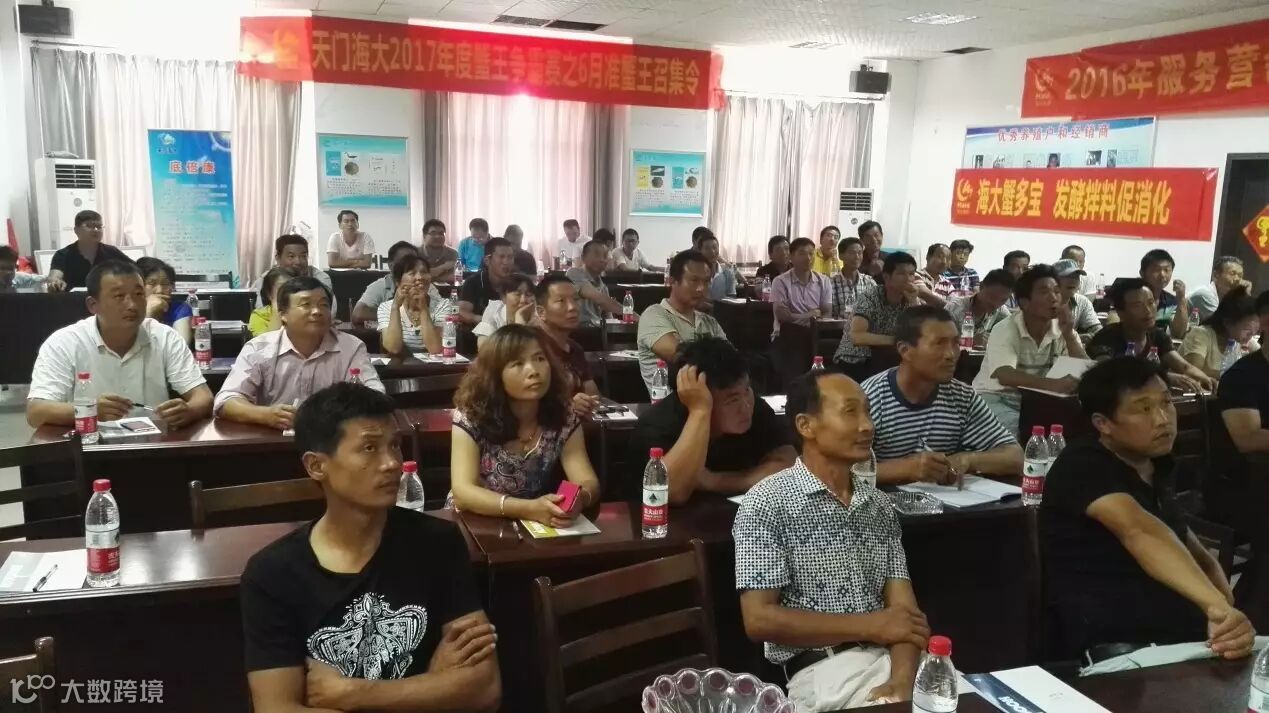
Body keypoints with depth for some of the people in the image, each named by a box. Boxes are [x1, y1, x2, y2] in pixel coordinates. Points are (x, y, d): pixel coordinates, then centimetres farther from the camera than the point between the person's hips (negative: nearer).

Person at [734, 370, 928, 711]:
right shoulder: (768, 502, -7)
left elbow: (904, 608, 5)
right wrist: (870, 625, -10)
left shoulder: (879, 505, 11)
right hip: (822, 669, -5)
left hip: (890, 657, 6)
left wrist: (902, 680, -15)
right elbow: (759, 620, -12)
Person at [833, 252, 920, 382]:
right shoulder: (870, 298, -16)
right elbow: (856, 336, -29)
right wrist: (895, 340, -25)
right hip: (853, 362, -6)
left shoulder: (908, 301, 0)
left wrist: (913, 302, -17)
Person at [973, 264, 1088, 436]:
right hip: (996, 398, -5)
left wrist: (1068, 334, -20)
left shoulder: (1064, 332, 0)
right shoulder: (1005, 330, -16)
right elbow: (1005, 376, -32)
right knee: (1016, 427, -34)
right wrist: (1052, 384, -47)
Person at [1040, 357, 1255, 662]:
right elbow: (1139, 533, -29)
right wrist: (1216, 605, -44)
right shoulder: (1081, 468, -12)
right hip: (1115, 644, -8)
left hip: (1186, 633, 8)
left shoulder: (1160, 466, 15)